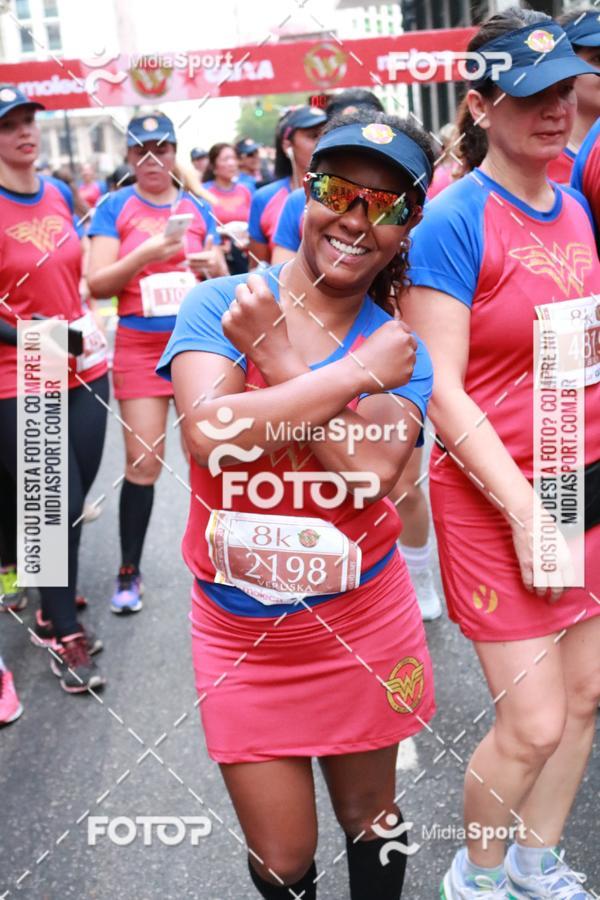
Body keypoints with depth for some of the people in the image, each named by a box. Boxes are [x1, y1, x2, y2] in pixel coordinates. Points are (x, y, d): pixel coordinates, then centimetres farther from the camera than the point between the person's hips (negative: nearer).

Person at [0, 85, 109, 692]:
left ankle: (52, 607, 32)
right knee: (61, 504, -2)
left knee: (71, 498, 10)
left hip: (84, 369, 6)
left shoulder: (59, 193, 8)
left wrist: (87, 323, 4)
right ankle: (62, 633, 16)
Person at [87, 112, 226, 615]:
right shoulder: (114, 207, 1)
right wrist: (144, 255, -20)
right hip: (140, 346, -2)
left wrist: (216, 268, -9)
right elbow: (98, 284, -5)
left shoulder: (196, 208, 9)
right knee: (144, 462, -5)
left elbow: (220, 278, 14)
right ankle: (129, 572, 9)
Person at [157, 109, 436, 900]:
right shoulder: (217, 303, -8)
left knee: (370, 818, 22)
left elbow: (368, 473, -23)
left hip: (363, 624, 1)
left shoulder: (401, 348, -5)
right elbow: (209, 431, -27)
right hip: (240, 632, -1)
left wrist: (277, 358, -21)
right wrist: (354, 371, -24)